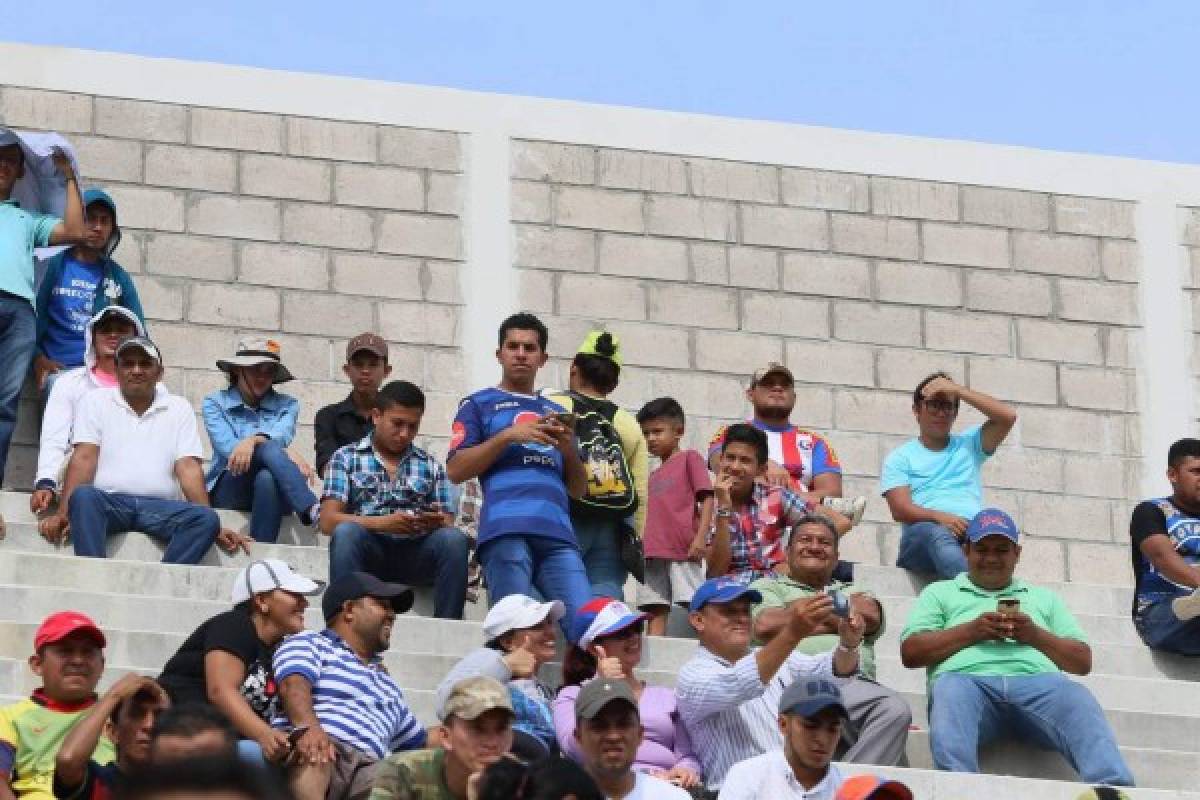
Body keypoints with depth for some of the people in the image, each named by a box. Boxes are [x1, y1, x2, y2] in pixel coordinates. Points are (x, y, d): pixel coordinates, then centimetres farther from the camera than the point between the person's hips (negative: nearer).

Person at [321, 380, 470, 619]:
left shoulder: (430, 466, 20)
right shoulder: (346, 458, 12)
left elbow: (448, 525, 14)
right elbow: (328, 521, 0)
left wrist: (437, 524, -13)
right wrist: (383, 523, -17)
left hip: (415, 554, 2)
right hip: (369, 550, -2)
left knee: (455, 539, -28)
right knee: (345, 533, -34)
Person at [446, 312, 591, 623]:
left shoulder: (555, 412, 30)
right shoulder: (480, 405, 19)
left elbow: (578, 490, 26)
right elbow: (456, 470, 5)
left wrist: (569, 449, 6)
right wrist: (509, 436, -3)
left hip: (558, 531, 4)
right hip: (507, 529, -4)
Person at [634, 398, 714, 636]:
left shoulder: (689, 458, 6)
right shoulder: (654, 476, 25)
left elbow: (706, 498, -3)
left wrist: (701, 537, -13)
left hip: (685, 551, -6)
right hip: (654, 552, 7)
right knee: (655, 612, -1)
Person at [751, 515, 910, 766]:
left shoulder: (853, 592, 37)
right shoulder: (768, 586, 29)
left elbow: (870, 616, 11)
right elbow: (765, 625, 4)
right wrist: (837, 619, 12)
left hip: (855, 681, 3)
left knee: (896, 710, -32)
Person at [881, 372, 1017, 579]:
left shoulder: (968, 444, 29)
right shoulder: (900, 457, 20)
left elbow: (1008, 416, 12)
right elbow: (900, 510, 4)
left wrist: (956, 390, 14)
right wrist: (939, 517, -17)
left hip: (973, 529, 2)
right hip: (924, 527, -2)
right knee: (938, 535, -41)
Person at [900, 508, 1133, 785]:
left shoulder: (1043, 598, 37)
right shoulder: (940, 593, 33)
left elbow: (1083, 661, 26)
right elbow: (911, 652, 17)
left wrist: (1036, 635, 8)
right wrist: (971, 631, 4)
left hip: (1036, 682, 1)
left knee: (1076, 699, -35)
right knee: (950, 689, -40)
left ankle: (1114, 791, -60)